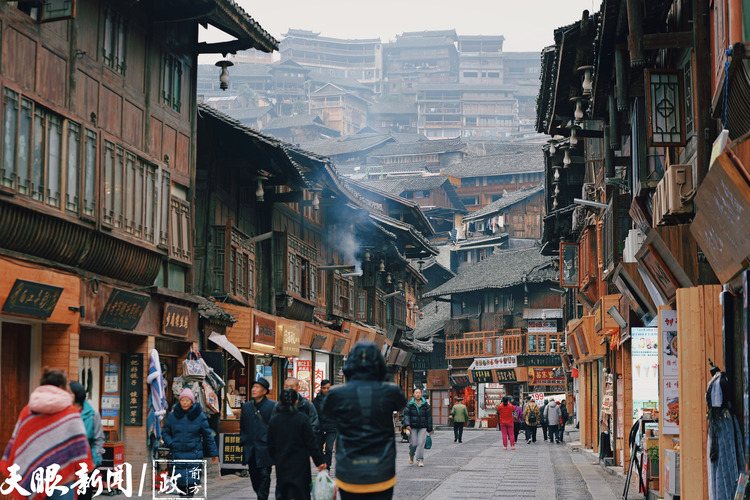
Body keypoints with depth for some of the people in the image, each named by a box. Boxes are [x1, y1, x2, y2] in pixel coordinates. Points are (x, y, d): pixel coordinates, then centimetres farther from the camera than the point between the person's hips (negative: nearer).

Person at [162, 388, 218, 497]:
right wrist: (170, 443, -5)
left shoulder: (199, 416, 1)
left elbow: (207, 435, 7)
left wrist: (213, 453, 8)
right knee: (180, 483, 2)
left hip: (194, 456, -2)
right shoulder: (172, 416, 5)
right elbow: (165, 432, 15)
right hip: (177, 455, 2)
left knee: (191, 484, -9)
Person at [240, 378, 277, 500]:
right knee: (254, 476, 9)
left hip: (265, 449, -5)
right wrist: (243, 441, 10)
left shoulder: (272, 406, -3)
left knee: (264, 475, -7)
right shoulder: (246, 406, 12)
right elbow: (242, 426, 21)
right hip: (250, 449, 5)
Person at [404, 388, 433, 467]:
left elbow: (429, 416, 10)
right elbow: (406, 415, -2)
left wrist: (429, 428, 8)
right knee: (413, 444, -3)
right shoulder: (409, 404, 4)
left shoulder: (425, 404, 8)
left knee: (421, 443, -11)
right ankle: (411, 455, 29)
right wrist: (407, 424, -17)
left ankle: (420, 460, -8)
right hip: (413, 427, -1)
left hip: (422, 428, 1)